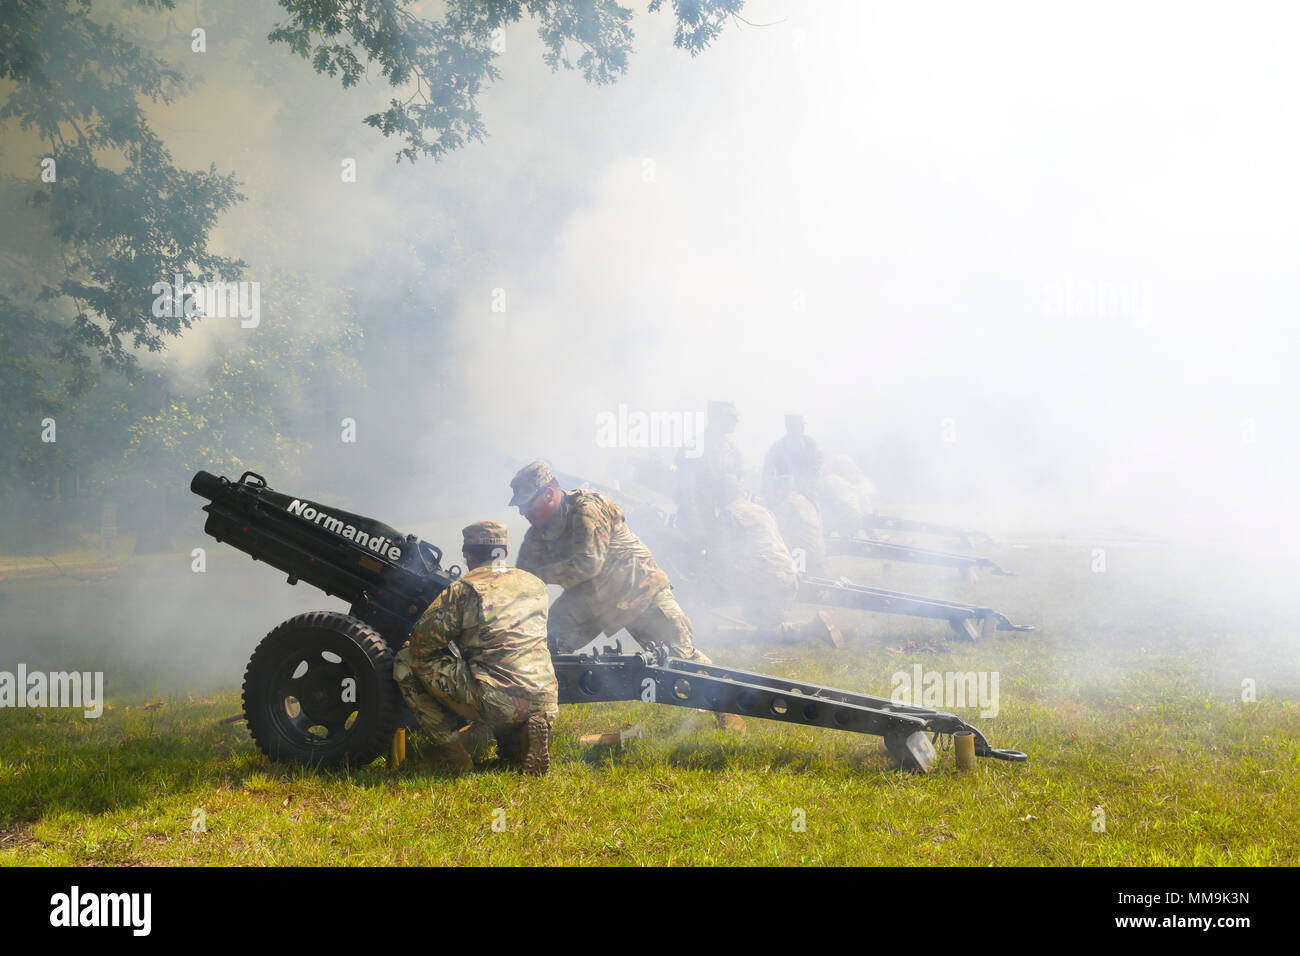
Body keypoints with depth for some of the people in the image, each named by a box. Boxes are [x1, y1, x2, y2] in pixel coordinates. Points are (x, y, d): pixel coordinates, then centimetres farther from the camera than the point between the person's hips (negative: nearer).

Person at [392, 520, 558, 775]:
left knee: (406, 662, 8)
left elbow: (423, 641, -2)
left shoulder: (464, 588, -1)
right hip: (544, 703, 6)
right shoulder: (536, 585, 18)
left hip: (495, 702, -6)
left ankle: (451, 747, 6)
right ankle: (521, 736, 9)